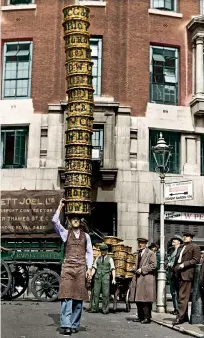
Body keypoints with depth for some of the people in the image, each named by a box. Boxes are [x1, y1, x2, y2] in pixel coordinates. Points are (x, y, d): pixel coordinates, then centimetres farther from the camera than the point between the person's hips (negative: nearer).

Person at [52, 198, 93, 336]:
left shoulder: (86, 236, 13)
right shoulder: (66, 233, 9)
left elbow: (89, 253, 11)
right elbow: (55, 221, -3)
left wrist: (89, 269, 2)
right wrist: (60, 206, 3)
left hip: (81, 268, 2)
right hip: (68, 267, -2)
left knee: (78, 298, 2)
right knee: (67, 296, -11)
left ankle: (75, 325, 10)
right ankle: (66, 326, -15)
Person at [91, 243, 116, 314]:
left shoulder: (110, 259, 7)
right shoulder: (97, 258, 16)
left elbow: (113, 269, 0)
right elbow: (94, 268, 13)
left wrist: (113, 279, -12)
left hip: (106, 277, -2)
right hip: (97, 277, 2)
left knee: (106, 294, -4)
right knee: (96, 293, -2)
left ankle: (105, 309, 2)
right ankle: (94, 309, 1)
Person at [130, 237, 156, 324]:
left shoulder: (150, 253, -3)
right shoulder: (139, 254, 22)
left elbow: (153, 265, -13)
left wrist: (142, 269, -14)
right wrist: (137, 271, 15)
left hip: (146, 279, -8)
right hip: (138, 279, 8)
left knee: (146, 299, -8)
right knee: (138, 299, 7)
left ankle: (147, 317, -3)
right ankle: (140, 316, 15)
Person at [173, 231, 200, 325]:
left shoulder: (195, 247, 2)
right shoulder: (180, 247, 23)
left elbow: (196, 260, -7)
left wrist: (184, 264, -14)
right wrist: (174, 269, 13)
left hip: (186, 274, -7)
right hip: (178, 274, 7)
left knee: (183, 297, -11)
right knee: (181, 296, 9)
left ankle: (180, 317, -12)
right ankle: (185, 317, 16)